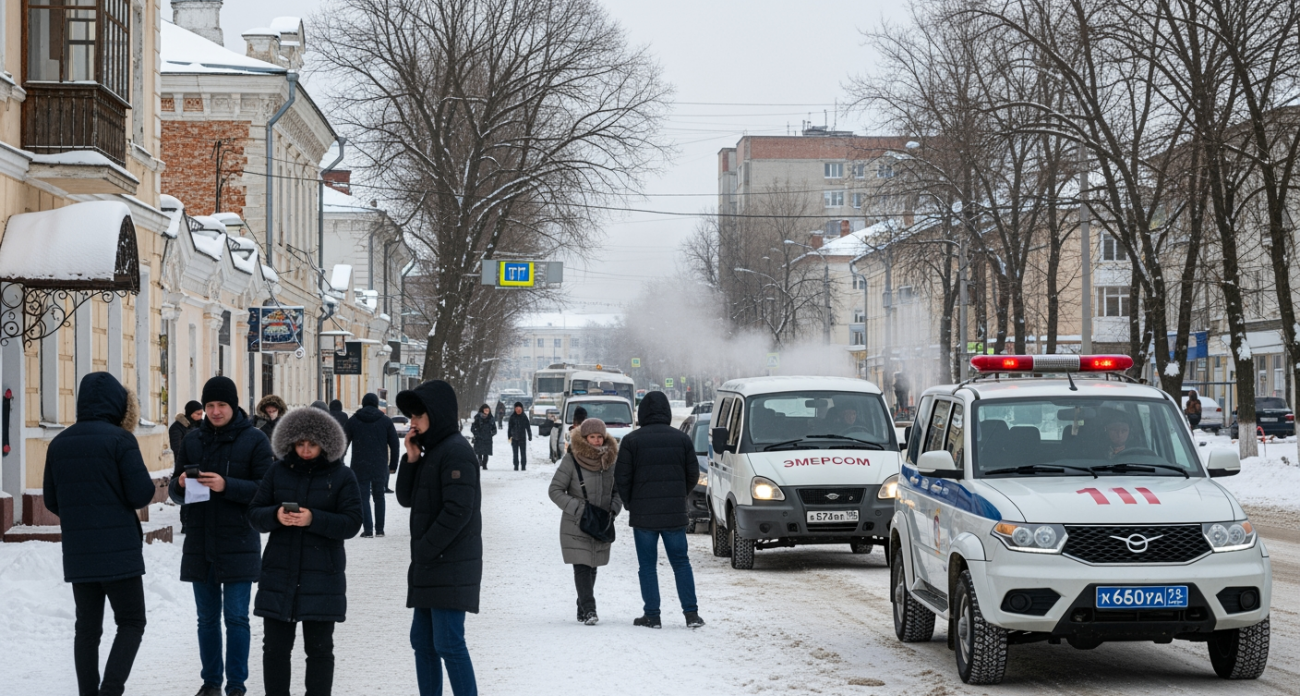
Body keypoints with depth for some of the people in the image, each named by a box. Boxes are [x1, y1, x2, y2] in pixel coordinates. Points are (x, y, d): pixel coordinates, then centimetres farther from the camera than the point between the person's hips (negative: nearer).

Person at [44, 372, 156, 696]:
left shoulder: (59, 444, 6)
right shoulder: (120, 439, -12)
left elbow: (51, 500, 11)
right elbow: (141, 494, -14)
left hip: (77, 555, 5)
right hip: (119, 551, -5)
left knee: (87, 627, 12)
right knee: (131, 623, 4)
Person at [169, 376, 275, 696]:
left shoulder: (254, 440, -3)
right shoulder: (192, 440, 9)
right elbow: (175, 491, 13)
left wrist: (226, 486, -22)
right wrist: (181, 484, -11)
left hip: (238, 546, -4)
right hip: (200, 544, 4)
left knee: (236, 618, -2)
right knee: (207, 618, 11)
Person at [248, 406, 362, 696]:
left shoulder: (341, 476, -1)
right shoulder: (279, 471, 6)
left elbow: (352, 523, -7)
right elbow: (254, 514, 6)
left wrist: (314, 519, -21)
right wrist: (275, 515, -16)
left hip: (322, 577, -2)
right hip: (278, 574, 2)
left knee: (319, 648, 4)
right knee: (275, 647, 7)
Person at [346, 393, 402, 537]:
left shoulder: (353, 421, 2)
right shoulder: (386, 421, 3)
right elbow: (395, 444, 4)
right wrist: (393, 464, 10)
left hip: (360, 466, -1)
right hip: (380, 466, 1)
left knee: (363, 498, 1)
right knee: (379, 497, 13)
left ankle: (368, 530, -7)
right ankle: (379, 529, 13)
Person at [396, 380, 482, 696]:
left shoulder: (456, 452, -14)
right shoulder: (431, 451, 17)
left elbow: (458, 511, -21)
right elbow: (406, 498, 15)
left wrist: (424, 550, -16)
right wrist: (411, 459, 2)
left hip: (450, 569, -10)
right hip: (429, 568, 10)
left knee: (448, 644, -12)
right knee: (423, 641, 12)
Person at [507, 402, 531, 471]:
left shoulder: (524, 417, -2)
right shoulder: (512, 417, 0)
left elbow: (528, 427, 3)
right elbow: (510, 427, 4)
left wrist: (530, 437, 2)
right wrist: (509, 436, -1)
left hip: (522, 437, -1)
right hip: (514, 438, 1)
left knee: (523, 453, -1)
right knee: (515, 453, 6)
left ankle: (523, 466, 6)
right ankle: (516, 466, 13)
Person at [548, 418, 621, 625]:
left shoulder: (610, 461, 6)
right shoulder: (571, 461, -9)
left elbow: (618, 491, 17)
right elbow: (555, 490, -7)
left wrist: (613, 509, -2)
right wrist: (578, 509, -16)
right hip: (576, 526, -4)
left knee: (591, 568, 9)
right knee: (582, 567, -13)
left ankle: (583, 609, 20)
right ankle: (588, 610, -17)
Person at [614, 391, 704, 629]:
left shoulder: (632, 440, -6)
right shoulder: (682, 439, 2)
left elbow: (622, 477, -6)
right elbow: (693, 475, 7)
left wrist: (630, 503, 10)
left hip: (643, 514, -2)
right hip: (675, 514, 2)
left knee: (647, 565, 5)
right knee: (681, 562, 9)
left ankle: (652, 615, 4)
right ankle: (691, 613, 4)